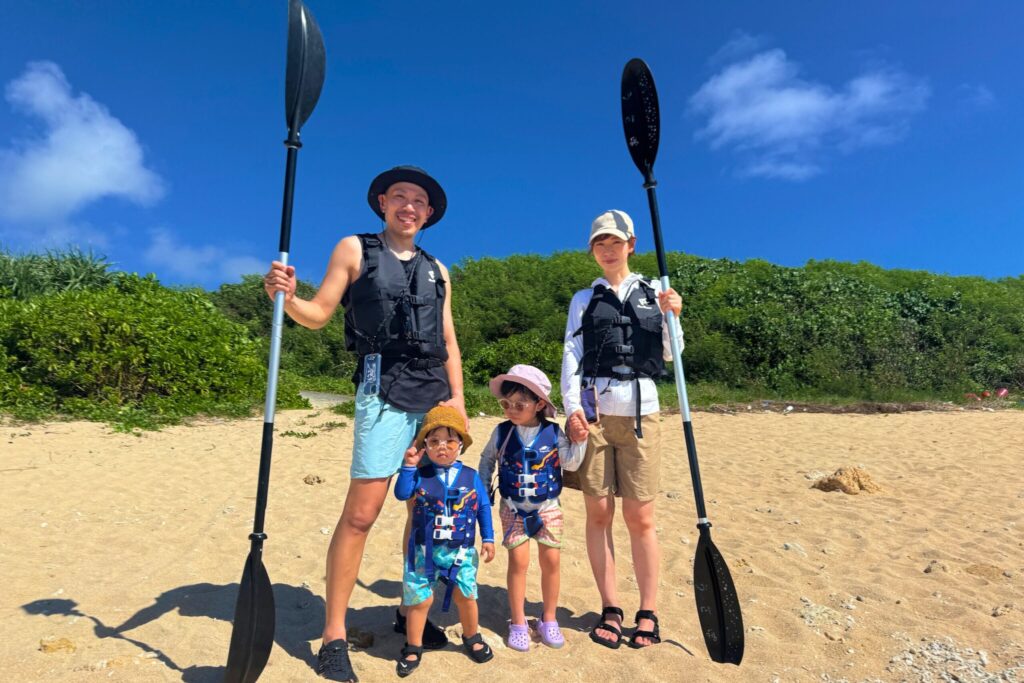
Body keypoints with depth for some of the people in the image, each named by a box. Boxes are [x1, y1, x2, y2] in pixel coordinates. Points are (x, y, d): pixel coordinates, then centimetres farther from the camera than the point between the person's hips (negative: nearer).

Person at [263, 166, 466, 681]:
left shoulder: (438, 272, 20)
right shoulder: (355, 249, 10)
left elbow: (448, 342, 17)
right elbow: (319, 314, 6)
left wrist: (457, 396, 6)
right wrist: (287, 297, -15)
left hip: (435, 394, 5)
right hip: (385, 392, -4)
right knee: (360, 513, -7)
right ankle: (334, 636, 7)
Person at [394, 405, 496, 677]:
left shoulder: (471, 476, -3)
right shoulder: (420, 475, -5)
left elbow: (483, 507, 4)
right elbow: (402, 493, -16)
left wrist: (488, 538, 3)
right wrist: (408, 466, -22)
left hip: (461, 551, 1)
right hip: (424, 550, -1)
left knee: (466, 596, 11)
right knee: (419, 599, 7)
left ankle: (472, 638, 37)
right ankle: (413, 648, 28)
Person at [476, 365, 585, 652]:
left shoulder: (553, 432, -9)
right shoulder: (502, 432, -8)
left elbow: (570, 463, -8)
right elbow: (487, 460, 7)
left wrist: (579, 440, -21)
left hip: (548, 507, 1)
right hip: (513, 508, 0)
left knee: (551, 560, 3)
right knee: (518, 560, -2)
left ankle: (549, 619, 24)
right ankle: (518, 623, 15)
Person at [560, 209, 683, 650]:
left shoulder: (653, 293, 13)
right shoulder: (584, 299, 12)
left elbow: (669, 355, 11)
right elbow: (571, 355, 2)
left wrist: (672, 317, -5)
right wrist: (572, 407, -10)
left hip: (639, 412, 0)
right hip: (592, 411, 1)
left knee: (640, 518, 1)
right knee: (599, 514, 3)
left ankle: (648, 612, 15)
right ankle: (610, 610, 17)